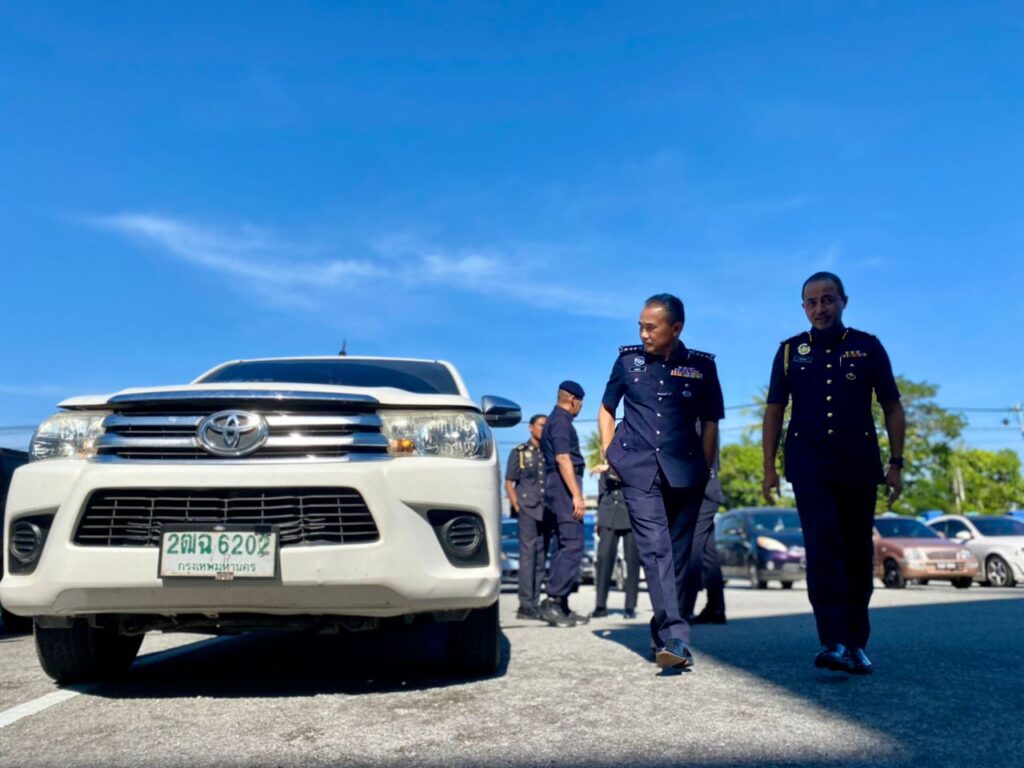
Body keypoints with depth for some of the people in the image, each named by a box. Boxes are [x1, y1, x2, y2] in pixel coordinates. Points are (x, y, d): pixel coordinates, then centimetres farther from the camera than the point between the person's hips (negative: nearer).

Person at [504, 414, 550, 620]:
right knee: (528, 553, -11)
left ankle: (534, 603, 13)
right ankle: (526, 604, -10)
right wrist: (516, 505, -8)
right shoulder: (519, 452, 5)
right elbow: (509, 482, 3)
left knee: (541, 557, 6)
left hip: (547, 511, 4)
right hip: (527, 509, -4)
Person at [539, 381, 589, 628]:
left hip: (558, 489, 11)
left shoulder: (556, 421, 22)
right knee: (572, 545, -13)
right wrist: (576, 494, -20)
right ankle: (553, 601, -15)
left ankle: (560, 606, 11)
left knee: (563, 547, 10)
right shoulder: (561, 421, -9)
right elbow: (563, 459, -17)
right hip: (565, 487, -10)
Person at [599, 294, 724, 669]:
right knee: (655, 548, -14)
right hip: (639, 470, -1)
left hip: (684, 472, 1)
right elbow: (606, 409, 16)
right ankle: (675, 636, -19)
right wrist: (610, 453, 6)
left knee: (677, 553, 5)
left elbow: (710, 422, 11)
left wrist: (704, 468, 3)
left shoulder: (702, 366, 5)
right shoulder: (628, 360, 6)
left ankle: (663, 632, 19)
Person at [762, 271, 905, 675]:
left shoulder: (868, 347, 6)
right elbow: (774, 410, 9)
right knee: (823, 547, -12)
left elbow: (892, 407, 8)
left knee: (857, 554, 6)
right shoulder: (790, 351, 8)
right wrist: (769, 467, 3)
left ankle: (856, 644, 18)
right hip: (809, 465, 0)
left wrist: (895, 463, 1)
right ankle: (834, 642, -15)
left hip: (859, 465, 1)